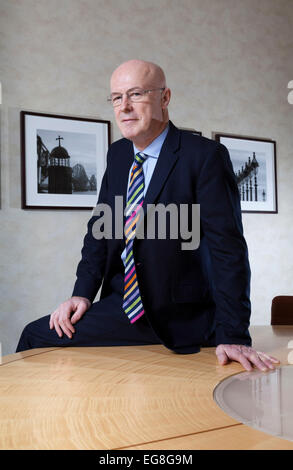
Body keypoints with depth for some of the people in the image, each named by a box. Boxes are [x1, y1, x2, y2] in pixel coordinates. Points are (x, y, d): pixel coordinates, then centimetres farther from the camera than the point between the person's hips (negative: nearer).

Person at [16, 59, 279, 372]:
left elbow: (227, 246, -19)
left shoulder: (205, 156, -14)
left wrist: (233, 336, -23)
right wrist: (83, 293, -2)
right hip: (121, 300, 7)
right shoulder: (117, 154, 7)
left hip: (177, 317, -6)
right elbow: (100, 226, 10)